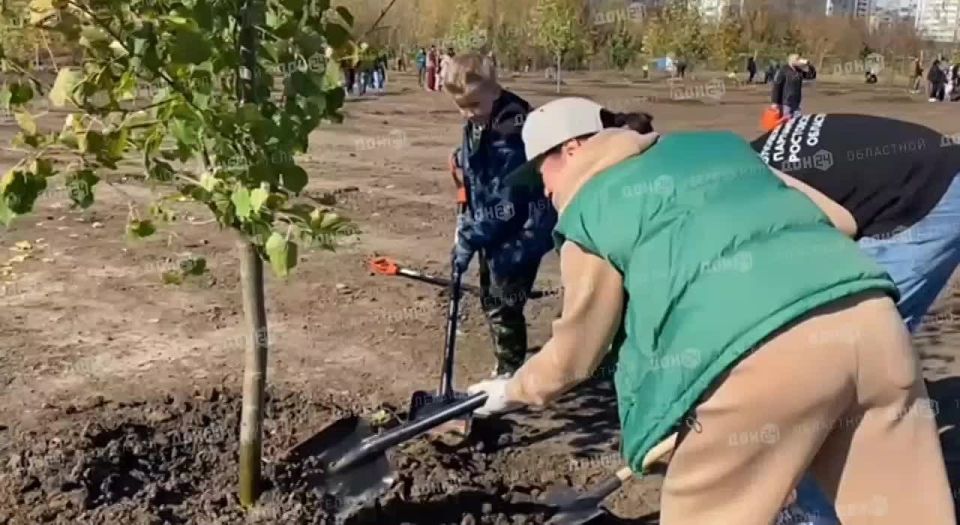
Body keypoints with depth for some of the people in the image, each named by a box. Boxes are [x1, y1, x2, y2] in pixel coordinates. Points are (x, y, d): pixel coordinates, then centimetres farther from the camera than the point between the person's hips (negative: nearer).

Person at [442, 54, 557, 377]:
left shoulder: (512, 131, -26)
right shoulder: (475, 125, 2)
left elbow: (506, 201, -27)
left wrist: (469, 237, -23)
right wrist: (470, 229, 5)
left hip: (520, 235, -10)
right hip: (494, 234, 10)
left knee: (504, 305, -2)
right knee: (491, 299, 20)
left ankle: (510, 375, 14)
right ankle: (506, 369, 38)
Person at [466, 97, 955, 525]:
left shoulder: (588, 215, 13)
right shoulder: (717, 146, 28)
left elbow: (573, 356, 22)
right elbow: (839, 219, 28)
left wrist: (514, 389, 41)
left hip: (759, 354, -6)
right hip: (872, 317, 6)